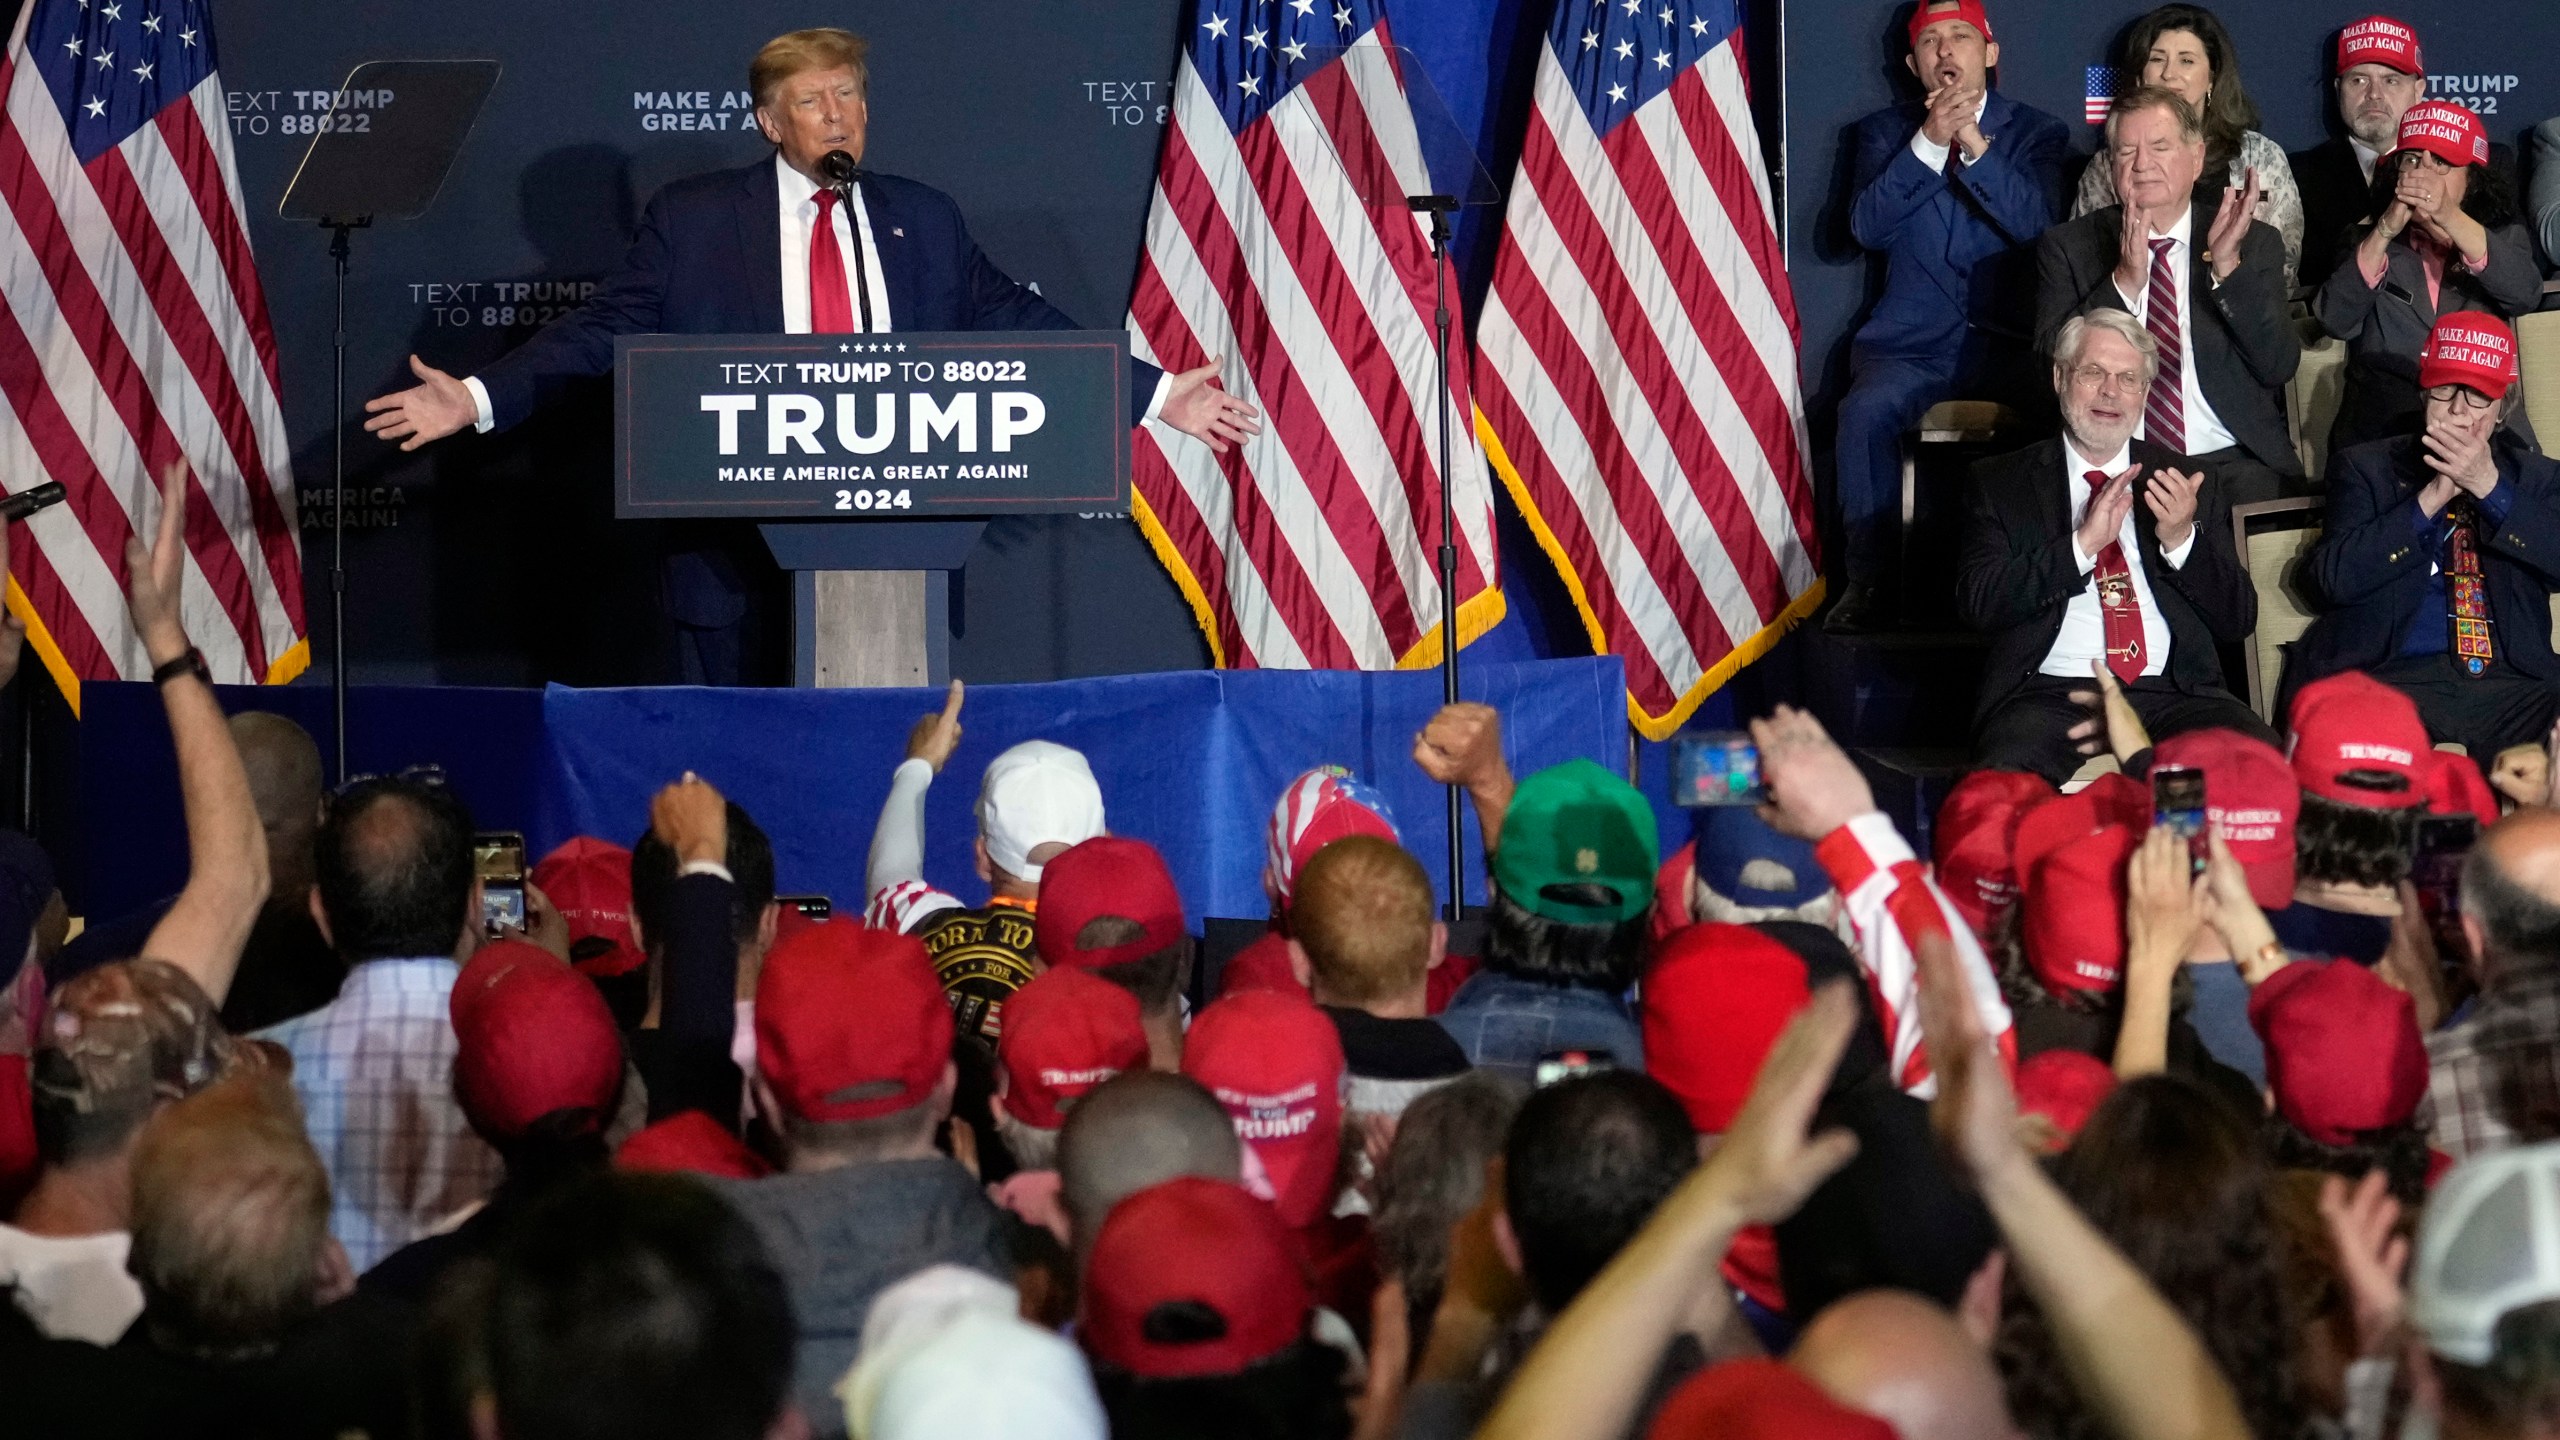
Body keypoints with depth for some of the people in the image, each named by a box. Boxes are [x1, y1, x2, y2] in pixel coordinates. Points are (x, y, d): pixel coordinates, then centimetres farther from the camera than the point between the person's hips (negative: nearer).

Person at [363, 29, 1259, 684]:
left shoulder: (923, 222, 12)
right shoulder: (690, 220, 4)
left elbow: (1018, 323, 15)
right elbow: (603, 330, 2)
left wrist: (1154, 394, 11)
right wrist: (477, 399, -8)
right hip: (742, 552, -2)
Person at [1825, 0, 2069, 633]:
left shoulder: (2037, 133, 11)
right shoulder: (1884, 132, 14)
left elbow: (2034, 222, -7)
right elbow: (1867, 227, -3)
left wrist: (1974, 143, -17)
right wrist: (1928, 142, -12)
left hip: (2008, 342, -1)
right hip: (1914, 342, 1)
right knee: (1867, 410, -31)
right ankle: (1869, 580, -21)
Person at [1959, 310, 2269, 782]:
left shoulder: (2192, 484, 19)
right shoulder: (2001, 483, 14)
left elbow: (2239, 621, 12)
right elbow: (1976, 601, -1)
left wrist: (2182, 539, -5)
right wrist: (2083, 544, -10)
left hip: (2170, 691, 3)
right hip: (2051, 693, -3)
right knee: (2009, 774, -37)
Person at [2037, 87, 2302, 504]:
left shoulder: (2255, 243, 13)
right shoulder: (2067, 246, 11)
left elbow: (2279, 367, 2)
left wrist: (2228, 266, -11)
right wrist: (2125, 281, -14)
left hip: (2234, 464, 1)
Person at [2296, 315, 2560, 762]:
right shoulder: (2365, 469, 15)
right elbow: (2332, 578, 1)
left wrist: (2491, 488, -5)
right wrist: (2430, 499, -4)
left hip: (2513, 684, 2)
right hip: (2397, 677, -2)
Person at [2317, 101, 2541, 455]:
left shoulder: (2501, 236, 11)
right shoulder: (2370, 243, 11)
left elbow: (2525, 295, -11)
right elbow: (2335, 320, -6)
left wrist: (2451, 219, -22)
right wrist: (2386, 231, -15)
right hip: (2379, 438, 0)